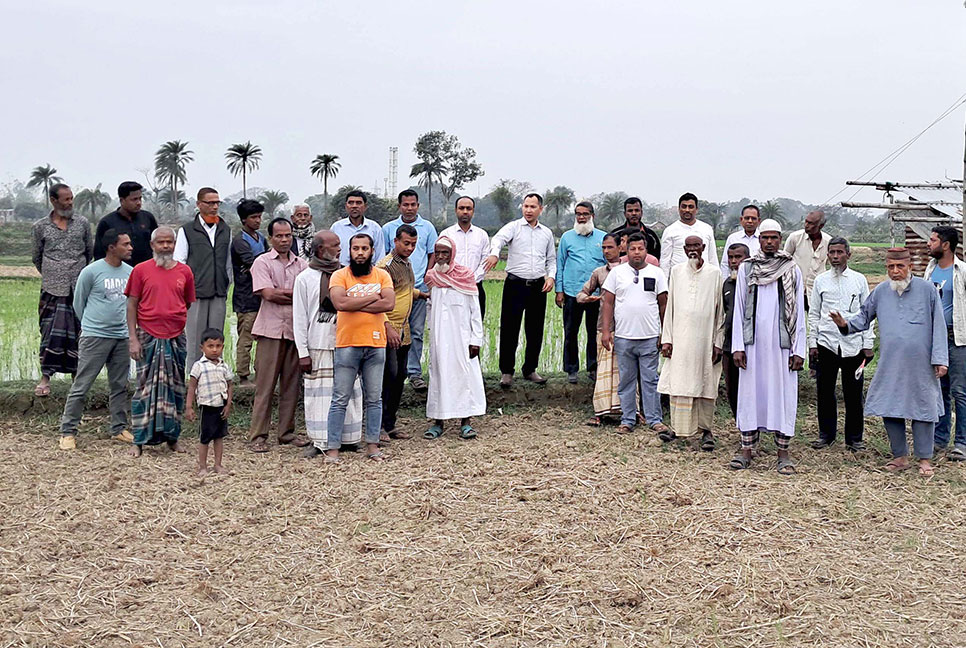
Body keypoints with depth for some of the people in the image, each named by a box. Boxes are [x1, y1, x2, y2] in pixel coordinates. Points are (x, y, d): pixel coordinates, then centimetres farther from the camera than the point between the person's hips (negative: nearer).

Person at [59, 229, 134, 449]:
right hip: (94, 337, -5)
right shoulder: (91, 272, -8)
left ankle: (119, 428, 22)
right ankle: (68, 431, 5)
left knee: (120, 385, 11)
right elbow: (78, 303, 4)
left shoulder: (130, 272, 5)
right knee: (81, 386, -2)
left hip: (122, 337, 5)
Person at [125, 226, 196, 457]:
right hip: (148, 337, -2)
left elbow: (189, 306, 11)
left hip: (177, 338, 3)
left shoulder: (185, 272, 7)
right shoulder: (141, 270, 0)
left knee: (175, 388, 8)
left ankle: (172, 436, 20)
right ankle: (139, 440, 8)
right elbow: (131, 305, 0)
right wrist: (133, 338, -7)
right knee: (146, 388, 1)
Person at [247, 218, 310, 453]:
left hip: (295, 329, 4)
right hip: (270, 329, -4)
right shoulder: (262, 262, 3)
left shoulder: (302, 264, 14)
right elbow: (267, 294, -9)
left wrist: (280, 293, -7)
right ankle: (257, 435, 2)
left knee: (291, 383, 7)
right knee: (265, 385, -3)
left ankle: (286, 432, 16)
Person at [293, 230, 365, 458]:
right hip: (318, 346, -3)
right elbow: (299, 318, 0)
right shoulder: (305, 278, 1)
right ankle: (318, 441, 5)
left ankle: (348, 438, 14)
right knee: (318, 392, -2)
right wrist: (302, 352, -6)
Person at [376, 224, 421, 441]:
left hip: (404, 331, 9)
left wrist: (423, 294, 22)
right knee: (387, 376, -10)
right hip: (388, 331, -9)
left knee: (399, 376, 11)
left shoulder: (407, 263, 14)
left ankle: (390, 424, 19)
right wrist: (388, 328, -25)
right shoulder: (385, 266, -13)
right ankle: (378, 426, -3)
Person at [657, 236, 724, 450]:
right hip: (680, 337, 2)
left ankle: (705, 429, 10)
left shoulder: (714, 273, 2)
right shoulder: (677, 271, 7)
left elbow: (720, 309, 2)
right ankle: (677, 427, 12)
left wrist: (718, 342, -3)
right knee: (678, 383, 3)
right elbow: (670, 306, 9)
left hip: (705, 338, -2)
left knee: (705, 384, 2)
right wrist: (666, 338, 3)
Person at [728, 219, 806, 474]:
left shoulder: (792, 271, 5)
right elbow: (739, 310, 6)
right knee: (750, 392, 3)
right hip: (753, 343, 1)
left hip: (782, 343, -1)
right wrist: (737, 346, -2)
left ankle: (783, 452, 8)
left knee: (783, 394, 1)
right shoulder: (746, 269, 7)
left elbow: (798, 313, 4)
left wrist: (798, 350, -2)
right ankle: (747, 449, 10)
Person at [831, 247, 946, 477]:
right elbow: (864, 316, 15)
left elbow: (938, 326, 0)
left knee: (922, 408, 2)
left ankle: (924, 458, 15)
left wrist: (939, 358, -3)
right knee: (889, 408, 5)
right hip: (890, 365, 3)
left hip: (920, 365, -3)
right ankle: (900, 457, 19)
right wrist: (845, 324, -5)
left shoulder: (927, 290, -2)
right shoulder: (881, 292, 5)